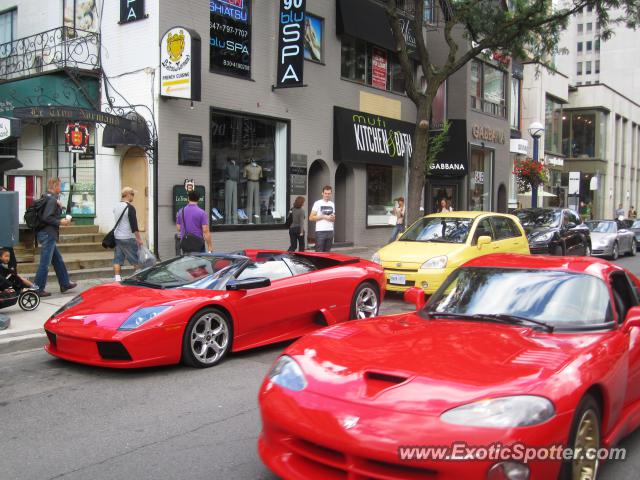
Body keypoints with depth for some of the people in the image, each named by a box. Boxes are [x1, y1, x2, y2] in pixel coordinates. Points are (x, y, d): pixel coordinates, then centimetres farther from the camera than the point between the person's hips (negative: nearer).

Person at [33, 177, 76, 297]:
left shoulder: (46, 198, 14)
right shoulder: (52, 199, -15)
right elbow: (46, 217, -23)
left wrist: (59, 206, 8)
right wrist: (60, 222, -13)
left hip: (46, 234, 10)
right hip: (48, 234, -10)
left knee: (58, 260, 17)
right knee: (45, 263, -4)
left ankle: (65, 284, 26)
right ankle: (38, 289, 2)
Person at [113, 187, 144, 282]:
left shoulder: (116, 207, 11)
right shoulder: (130, 207, -13)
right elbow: (134, 225, -16)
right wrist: (139, 238, -11)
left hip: (117, 237, 7)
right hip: (128, 238, -7)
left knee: (117, 259, 6)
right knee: (136, 260, 3)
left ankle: (117, 278, 2)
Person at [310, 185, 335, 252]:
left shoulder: (332, 204, 14)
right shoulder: (318, 203, -3)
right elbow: (311, 218, -8)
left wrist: (333, 218, 0)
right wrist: (324, 217, -13)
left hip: (330, 231, 6)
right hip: (320, 231, -5)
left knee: (327, 252, 7)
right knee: (319, 252, -7)